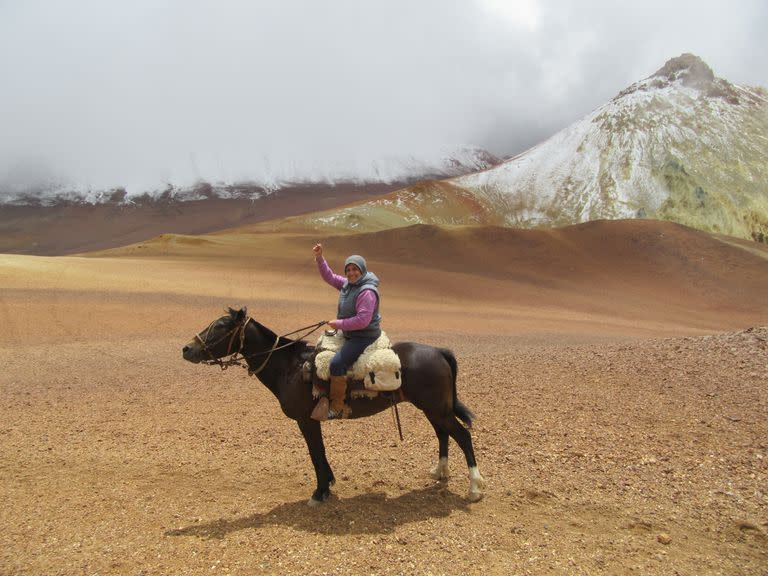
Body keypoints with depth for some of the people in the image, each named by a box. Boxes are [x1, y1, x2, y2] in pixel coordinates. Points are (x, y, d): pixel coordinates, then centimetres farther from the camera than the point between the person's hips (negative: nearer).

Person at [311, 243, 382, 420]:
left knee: (337, 363, -26)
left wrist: (339, 324, -21)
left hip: (364, 337, -11)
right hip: (349, 334, 11)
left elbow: (362, 320, -29)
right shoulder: (347, 284, 5)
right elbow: (329, 276, 16)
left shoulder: (367, 292, -23)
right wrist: (319, 258, 3)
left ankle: (337, 407, -14)